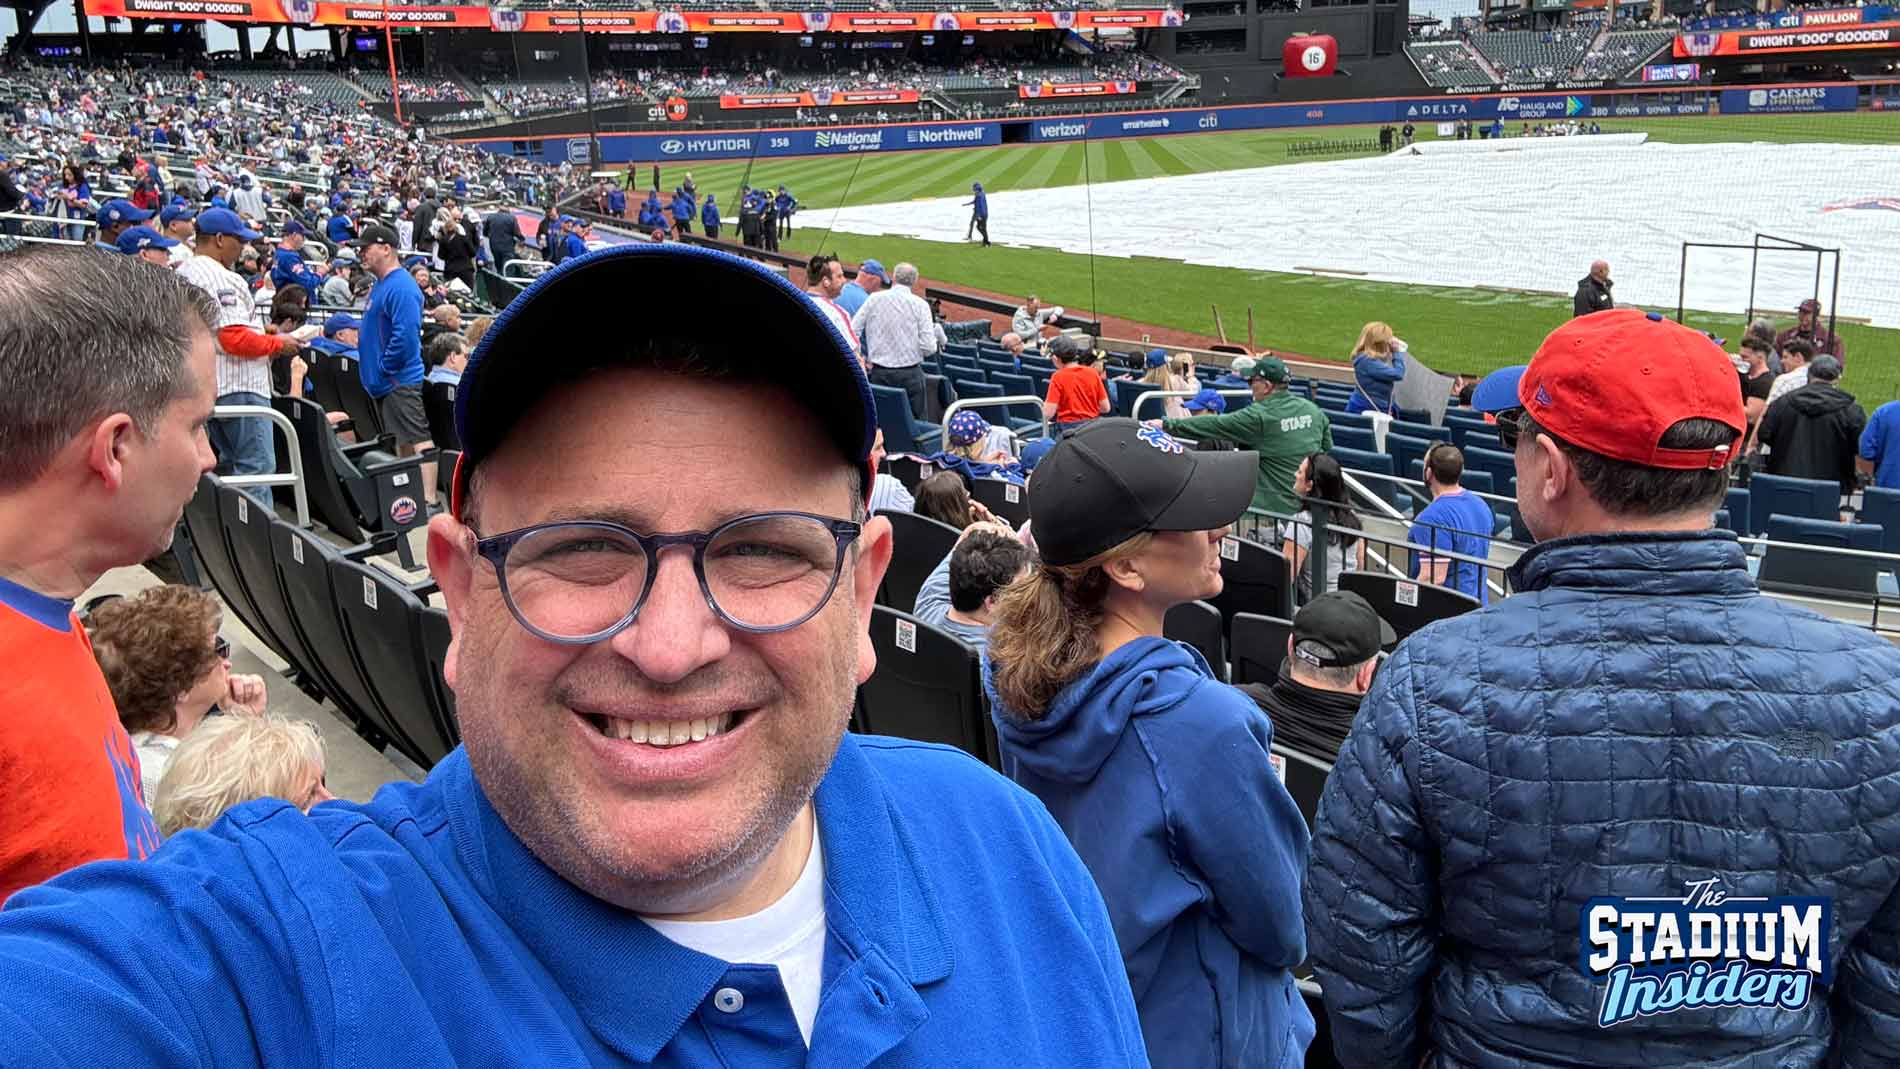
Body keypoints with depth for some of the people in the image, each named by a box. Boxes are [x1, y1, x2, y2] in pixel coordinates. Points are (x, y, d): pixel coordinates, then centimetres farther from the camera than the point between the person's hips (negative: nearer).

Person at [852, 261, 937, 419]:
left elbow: (852, 333, 1)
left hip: (879, 373, 2)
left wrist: (862, 359, 15)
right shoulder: (920, 304, -3)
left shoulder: (874, 299, 2)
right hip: (910, 374, -2)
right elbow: (928, 347, -9)